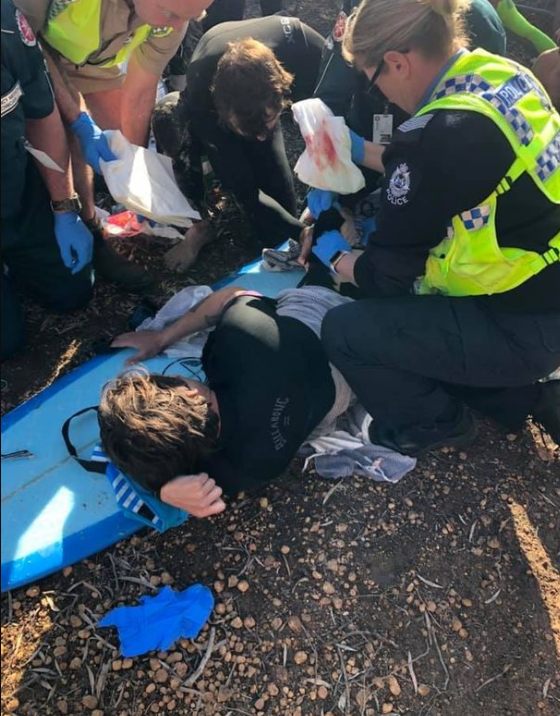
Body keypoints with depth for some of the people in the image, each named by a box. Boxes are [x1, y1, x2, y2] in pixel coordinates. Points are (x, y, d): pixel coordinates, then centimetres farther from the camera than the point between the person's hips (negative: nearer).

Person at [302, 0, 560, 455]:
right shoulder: (502, 75, -1)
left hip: (522, 330, -9)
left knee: (344, 331, -5)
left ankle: (435, 424, 19)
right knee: (396, 308, 23)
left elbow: (387, 276, -15)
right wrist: (361, 151, 18)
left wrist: (335, 257, 5)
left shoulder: (441, 135, -26)